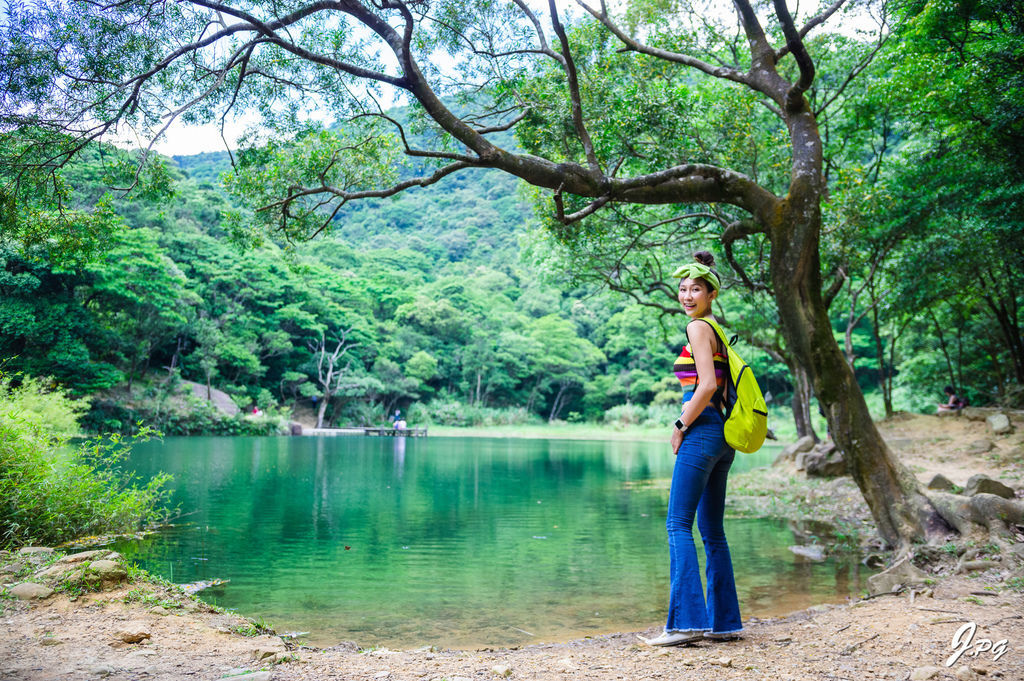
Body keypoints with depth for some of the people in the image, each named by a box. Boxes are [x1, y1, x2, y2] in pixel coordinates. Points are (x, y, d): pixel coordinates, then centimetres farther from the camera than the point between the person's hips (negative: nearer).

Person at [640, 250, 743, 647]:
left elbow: (706, 386, -18)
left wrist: (680, 427, -9)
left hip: (702, 432, -10)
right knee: (712, 530, 11)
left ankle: (686, 621, -8)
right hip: (721, 437, 10)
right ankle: (724, 622, 16)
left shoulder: (698, 328, -8)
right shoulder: (717, 331, 20)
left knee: (678, 525, -8)